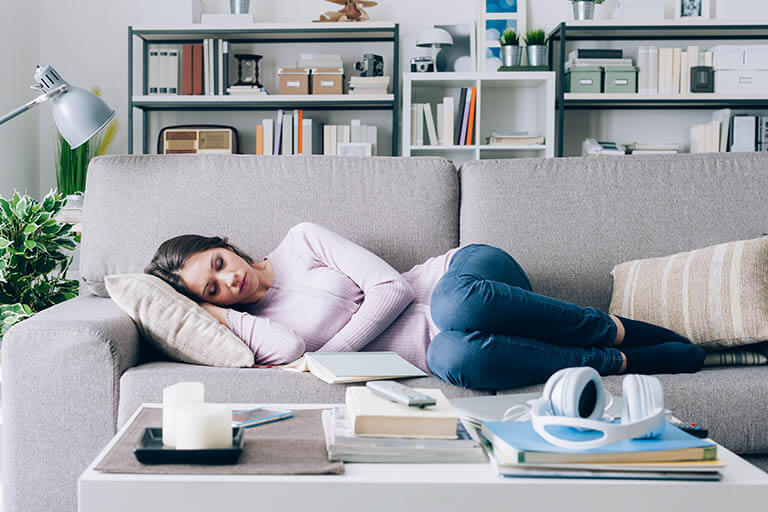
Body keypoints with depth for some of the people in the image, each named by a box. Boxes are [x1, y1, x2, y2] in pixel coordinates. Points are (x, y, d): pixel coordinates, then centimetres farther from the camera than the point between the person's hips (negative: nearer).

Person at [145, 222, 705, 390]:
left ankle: (618, 332, -16)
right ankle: (641, 360, -20)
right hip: (432, 345, 2)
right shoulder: (257, 325, 11)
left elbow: (390, 289, -5)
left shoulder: (300, 241, 5)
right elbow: (289, 347, -15)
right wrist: (213, 310, -6)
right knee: (454, 358, -37)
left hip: (468, 271, -2)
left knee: (454, 302, -40)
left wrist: (323, 357, -10)